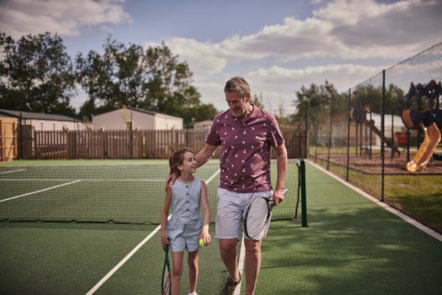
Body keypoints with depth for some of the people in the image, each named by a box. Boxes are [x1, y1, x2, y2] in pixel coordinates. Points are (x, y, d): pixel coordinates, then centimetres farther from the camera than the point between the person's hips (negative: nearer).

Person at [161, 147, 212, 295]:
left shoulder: (200, 184, -10)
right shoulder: (172, 186, -11)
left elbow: (206, 209, -16)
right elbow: (165, 211, 0)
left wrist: (205, 230, -30)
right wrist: (163, 233, -1)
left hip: (195, 229, 2)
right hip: (176, 230, -2)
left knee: (193, 263, 20)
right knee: (177, 268, -3)